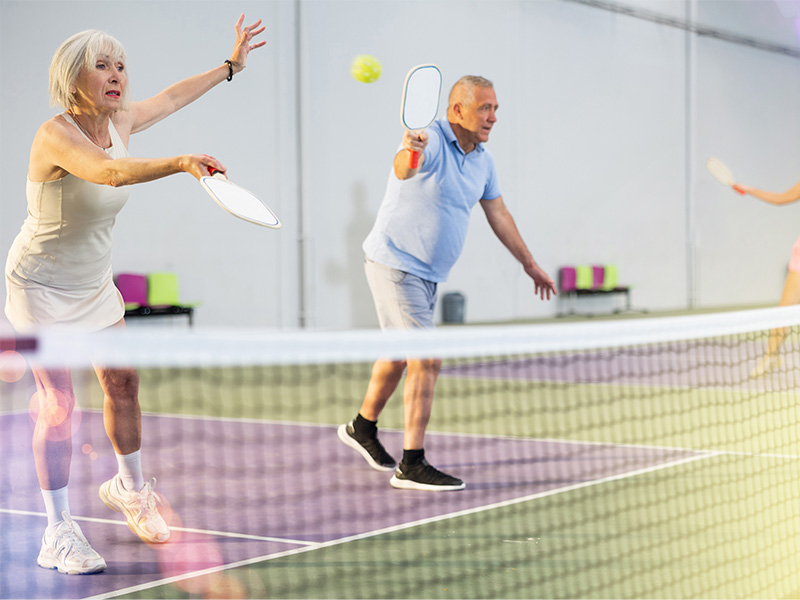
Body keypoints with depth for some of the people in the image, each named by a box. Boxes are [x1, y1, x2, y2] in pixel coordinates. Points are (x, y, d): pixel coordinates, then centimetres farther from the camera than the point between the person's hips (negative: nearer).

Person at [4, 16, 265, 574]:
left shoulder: (119, 121, -5)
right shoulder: (56, 135, -28)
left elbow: (171, 97, 16)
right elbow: (110, 171, -49)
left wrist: (231, 65, 23)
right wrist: (181, 163, -62)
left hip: (95, 285, 7)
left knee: (123, 383, 12)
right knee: (58, 401, -13)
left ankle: (130, 488, 37)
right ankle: (59, 533, -6)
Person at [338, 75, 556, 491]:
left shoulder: (482, 160, 6)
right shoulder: (431, 140, -20)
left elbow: (498, 215, 19)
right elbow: (403, 170, -43)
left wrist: (530, 264, 25)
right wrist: (408, 154, -67)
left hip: (428, 274, 9)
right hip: (394, 264, -9)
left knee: (399, 355, 22)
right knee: (426, 361, -16)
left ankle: (363, 428, 44)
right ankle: (412, 465, -14)